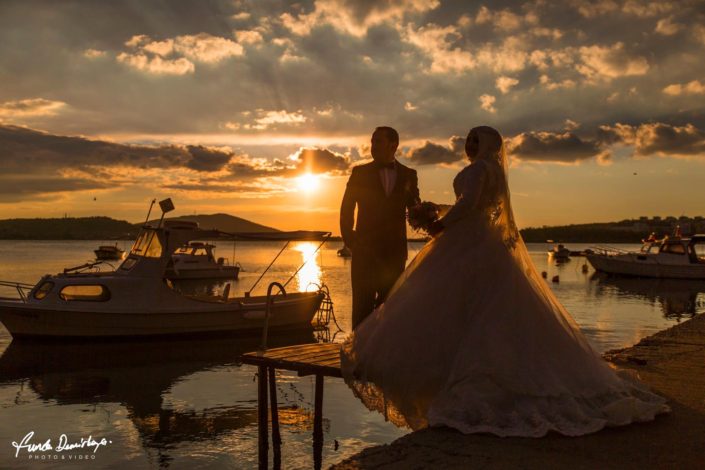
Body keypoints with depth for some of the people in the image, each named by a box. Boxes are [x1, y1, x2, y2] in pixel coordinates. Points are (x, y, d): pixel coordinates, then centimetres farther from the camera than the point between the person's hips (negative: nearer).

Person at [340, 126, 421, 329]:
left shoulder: (408, 174, 8)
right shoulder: (360, 173, 4)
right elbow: (347, 209, 5)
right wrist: (349, 238, -2)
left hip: (394, 251, 2)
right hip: (365, 250, -2)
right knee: (363, 304, -1)